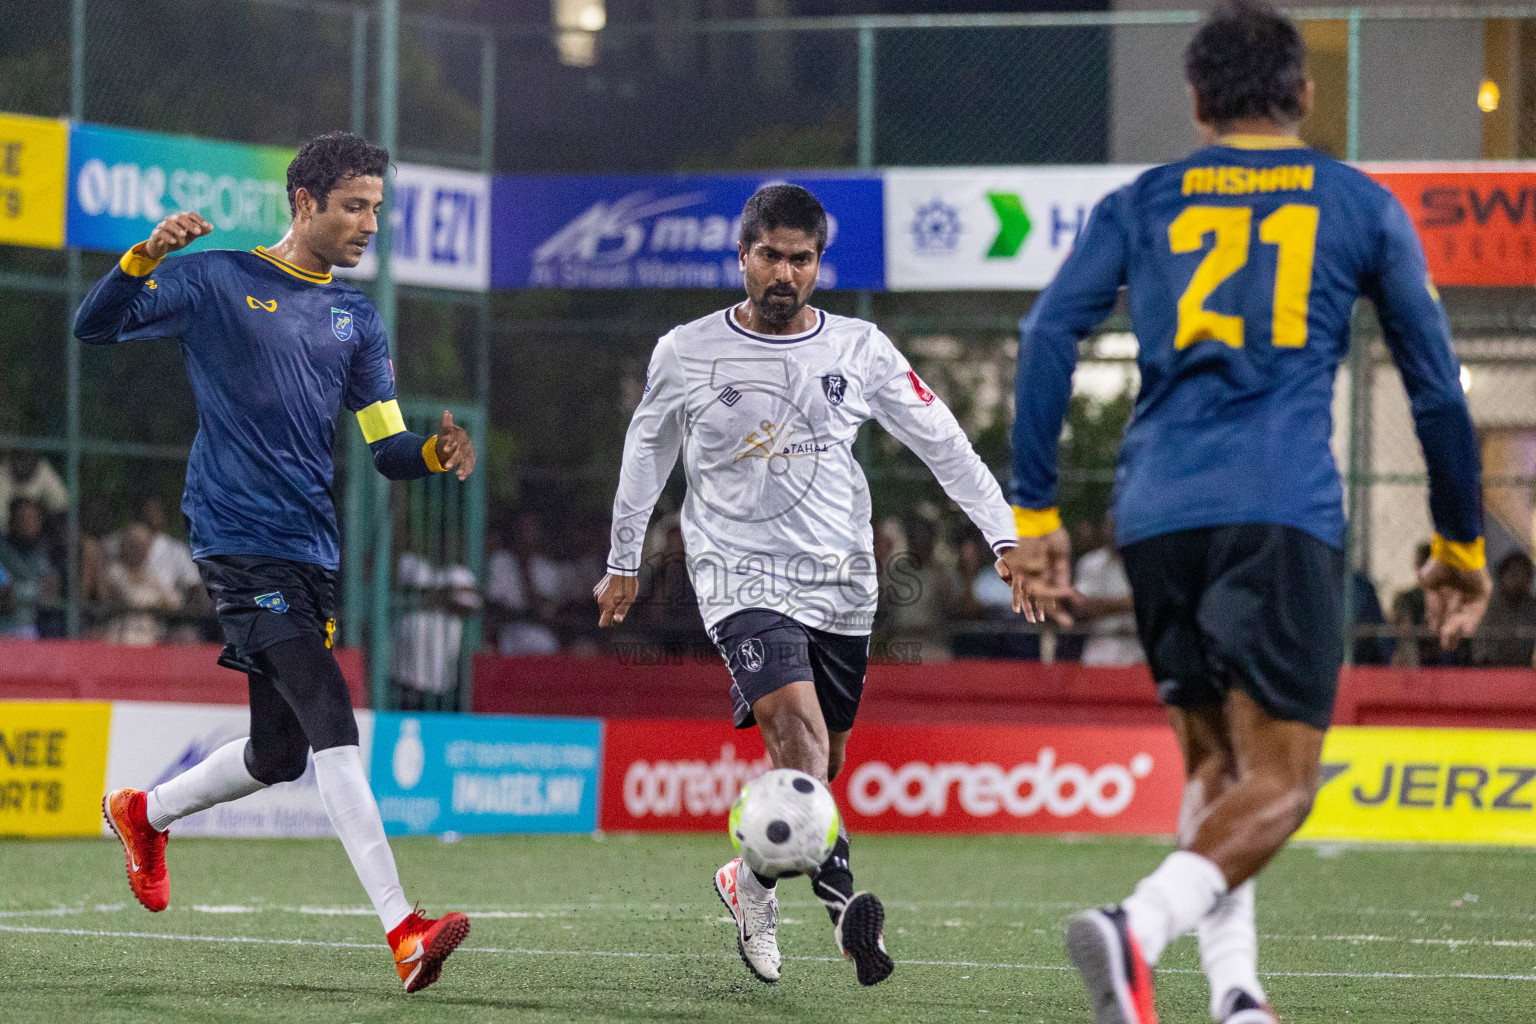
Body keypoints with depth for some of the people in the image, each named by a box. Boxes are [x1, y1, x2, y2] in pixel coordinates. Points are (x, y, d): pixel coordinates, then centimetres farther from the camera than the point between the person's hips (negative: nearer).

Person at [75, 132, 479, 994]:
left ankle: (144, 814, 40)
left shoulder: (356, 318, 16)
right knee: (333, 724, -18)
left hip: (312, 550, 7)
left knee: (280, 755, 11)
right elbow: (97, 325, -6)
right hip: (240, 540, -7)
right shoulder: (217, 281, 0)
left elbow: (387, 449, 12)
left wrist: (436, 454, -10)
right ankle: (403, 930, -24)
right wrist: (146, 258, -23)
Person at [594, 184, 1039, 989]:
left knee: (818, 763, 10)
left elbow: (943, 442, 6)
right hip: (742, 579, -4)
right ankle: (841, 899, -33)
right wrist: (623, 563, 21)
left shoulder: (860, 350, 3)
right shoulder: (687, 354, -1)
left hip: (841, 583, 4)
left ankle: (749, 881, 34)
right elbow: (646, 452, 14)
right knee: (799, 735, -25)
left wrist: (1006, 538, -1)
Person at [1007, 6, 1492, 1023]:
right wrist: (1462, 543, 22)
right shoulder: (1360, 205, 13)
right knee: (1278, 784, -6)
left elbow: (1048, 336, 4)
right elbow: (1436, 379, 13)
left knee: (1213, 764, 18)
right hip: (1284, 514, -3)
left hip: (1157, 516, 3)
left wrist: (1034, 510, 6)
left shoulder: (1140, 204, 16)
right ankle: (1139, 926, -32)